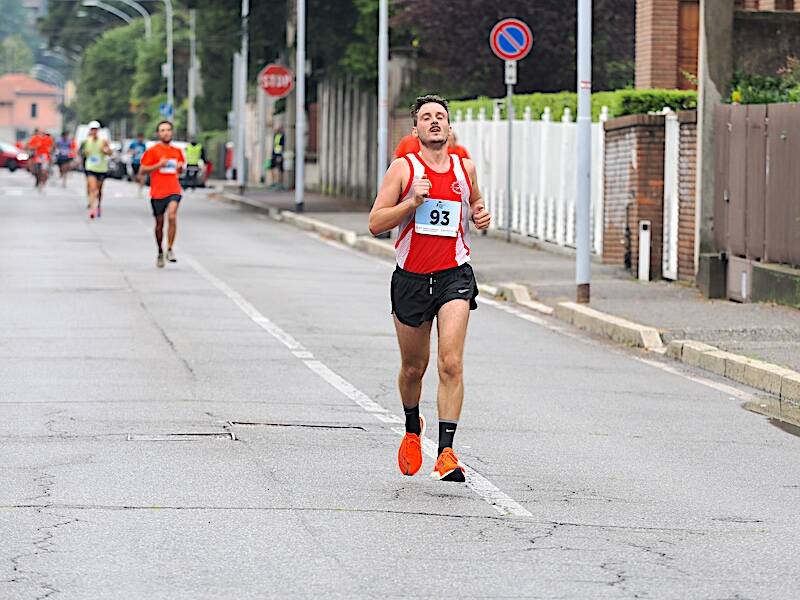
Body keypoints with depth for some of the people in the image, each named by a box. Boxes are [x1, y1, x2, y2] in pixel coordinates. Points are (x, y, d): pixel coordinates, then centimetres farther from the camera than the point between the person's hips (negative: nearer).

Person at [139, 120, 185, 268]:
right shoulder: (152, 151, 0)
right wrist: (158, 165, -16)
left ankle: (170, 250, -14)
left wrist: (180, 167, 2)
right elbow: (142, 171, -3)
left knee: (172, 216, -21)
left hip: (174, 190, 1)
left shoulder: (177, 151, 12)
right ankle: (160, 253, 25)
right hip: (157, 191, -1)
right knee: (159, 223, 8)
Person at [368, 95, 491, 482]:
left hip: (454, 275, 0)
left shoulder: (465, 168, 7)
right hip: (411, 277, 0)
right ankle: (413, 430, 42)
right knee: (413, 368, 13)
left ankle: (446, 451, -18)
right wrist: (413, 201, -19)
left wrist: (481, 215, 5)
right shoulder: (403, 168, -2)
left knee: (451, 364, -16)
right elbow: (375, 223, -6)